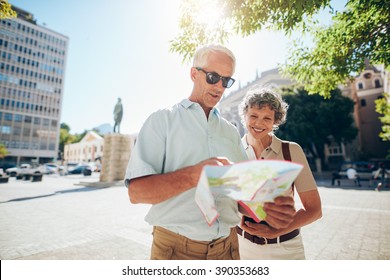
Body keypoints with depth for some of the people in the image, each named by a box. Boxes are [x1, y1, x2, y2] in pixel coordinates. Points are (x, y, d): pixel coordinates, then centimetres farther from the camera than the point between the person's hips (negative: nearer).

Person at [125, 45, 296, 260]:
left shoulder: (231, 131, 8)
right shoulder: (162, 120, -6)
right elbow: (136, 191, -15)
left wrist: (265, 207, -18)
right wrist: (194, 175, -29)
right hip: (176, 248, -4)